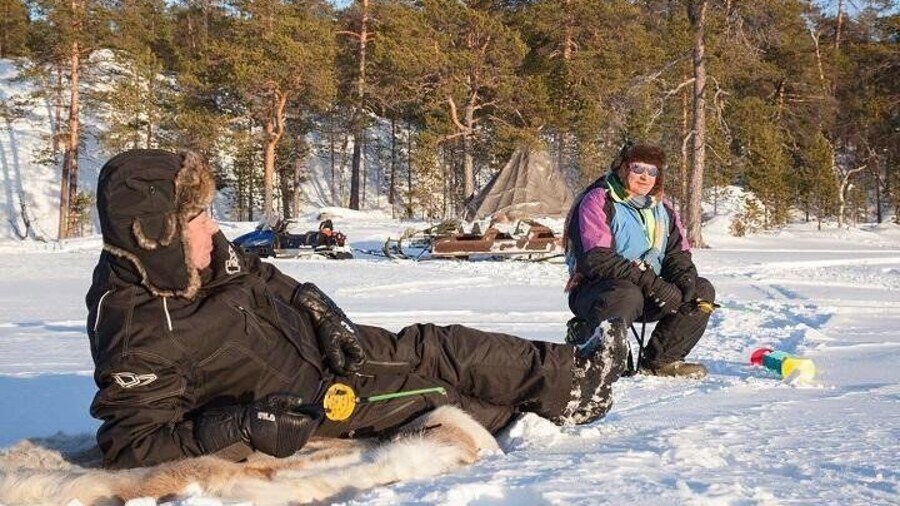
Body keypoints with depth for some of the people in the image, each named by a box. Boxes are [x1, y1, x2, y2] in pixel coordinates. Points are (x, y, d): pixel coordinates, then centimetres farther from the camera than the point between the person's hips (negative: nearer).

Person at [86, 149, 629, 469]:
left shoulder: (202, 258, -8)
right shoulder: (138, 340, -32)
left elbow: (268, 280, 8)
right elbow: (133, 448, -30)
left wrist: (328, 319, -7)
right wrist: (243, 424, -38)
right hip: (315, 401, -7)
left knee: (441, 349, 5)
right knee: (439, 393, 0)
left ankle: (564, 374, 21)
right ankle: (567, 390, 17)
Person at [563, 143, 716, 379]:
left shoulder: (662, 209, 13)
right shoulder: (598, 202, -11)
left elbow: (678, 252, 9)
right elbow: (595, 259, -23)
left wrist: (686, 282, -15)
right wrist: (651, 283, -28)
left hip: (646, 291, 8)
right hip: (593, 290, -7)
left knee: (703, 290, -5)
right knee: (628, 295, -39)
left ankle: (660, 360, -2)